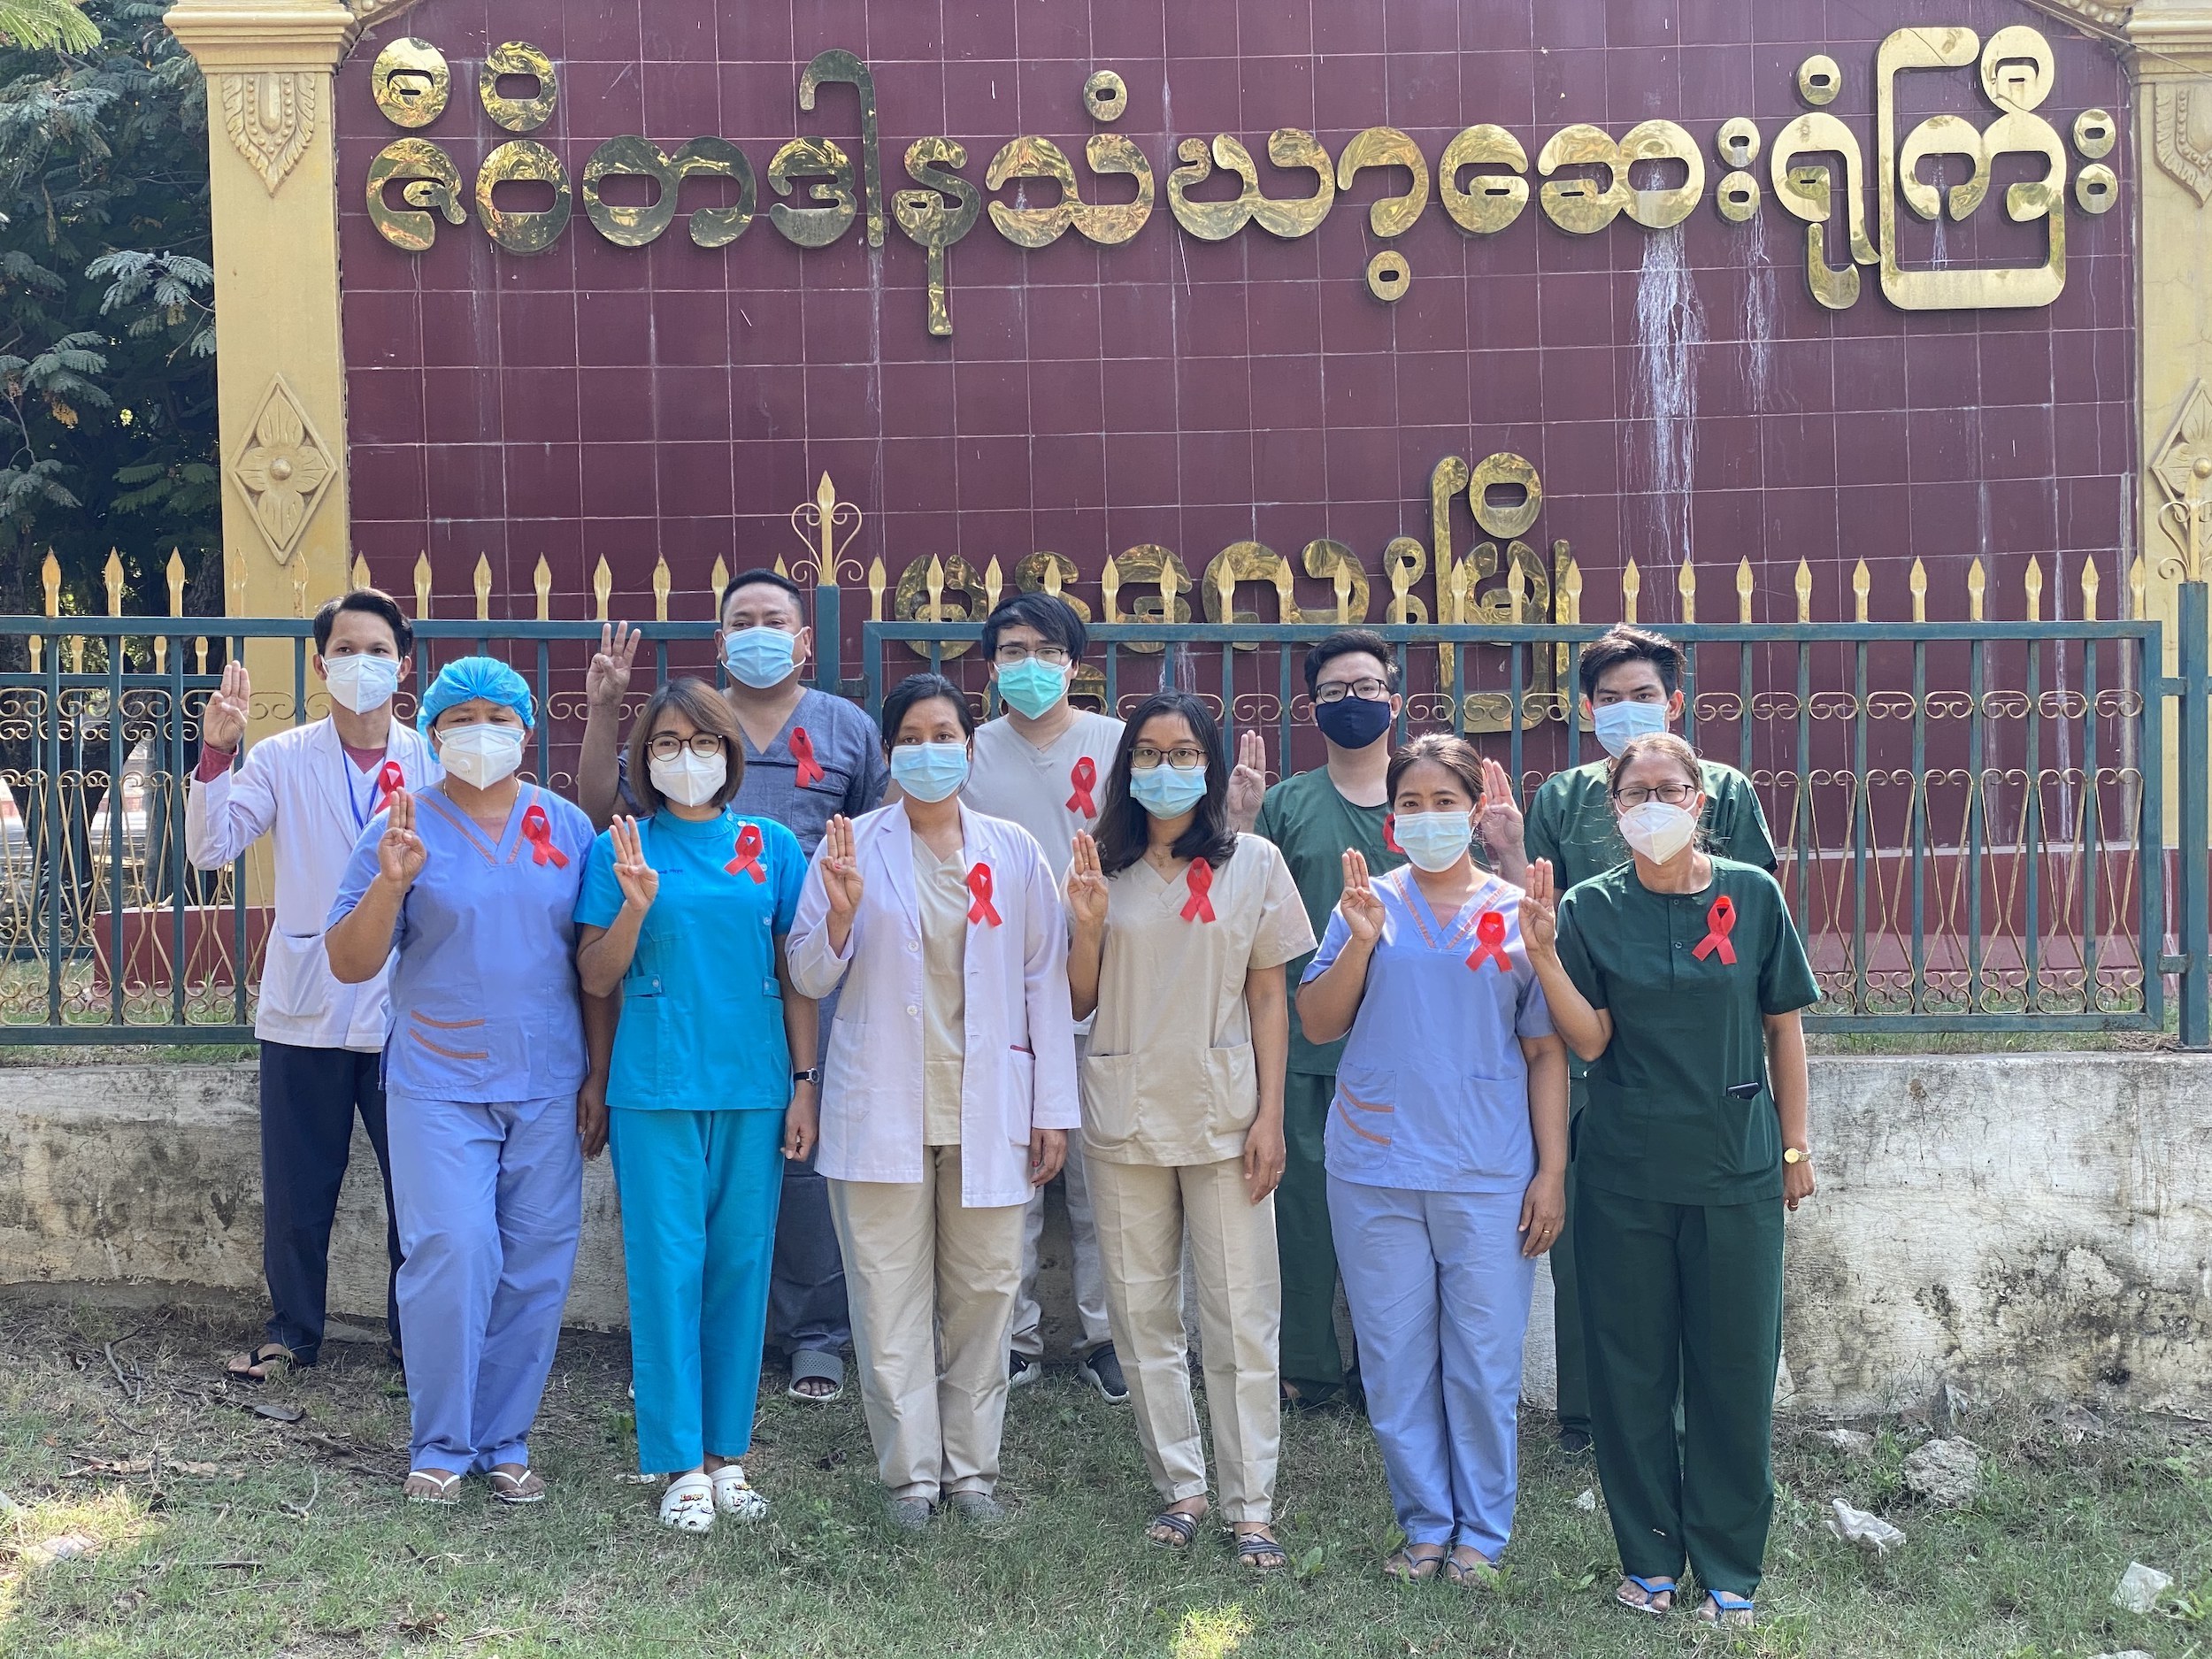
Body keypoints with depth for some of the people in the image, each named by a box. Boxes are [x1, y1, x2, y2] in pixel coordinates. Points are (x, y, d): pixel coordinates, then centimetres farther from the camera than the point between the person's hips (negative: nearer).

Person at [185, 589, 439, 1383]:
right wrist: (216, 751, -20)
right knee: (297, 1190, 9)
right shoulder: (282, 759, 1)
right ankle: (291, 1332, 27)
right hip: (306, 1010, 0)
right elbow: (210, 848, -10)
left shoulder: (432, 764, 1)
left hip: (407, 1011, 0)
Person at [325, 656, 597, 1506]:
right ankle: (441, 1446, 7)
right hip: (440, 1085, -2)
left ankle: (505, 1441, 19)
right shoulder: (402, 827, 0)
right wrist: (392, 881, -19)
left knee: (536, 1268, 5)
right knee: (452, 1256, -10)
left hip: (548, 1088, 3)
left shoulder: (568, 827, 7)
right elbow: (348, 964, -3)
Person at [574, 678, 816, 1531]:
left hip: (754, 1089, 2)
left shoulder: (771, 847, 7)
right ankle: (681, 1466, 7)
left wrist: (805, 1083, 4)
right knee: (668, 1267, -1)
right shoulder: (620, 849, 3)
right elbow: (596, 981, 0)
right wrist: (637, 905, -16)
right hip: (655, 1087, -2)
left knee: (741, 1266, 7)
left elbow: (796, 974, 9)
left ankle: (727, 1453, 17)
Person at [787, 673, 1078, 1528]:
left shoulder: (1013, 851, 5)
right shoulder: (851, 846, 2)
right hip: (881, 1107, -1)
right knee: (891, 1295, 2)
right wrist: (841, 913, -17)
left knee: (984, 1290, 7)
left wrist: (1053, 1108, 1)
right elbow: (811, 978, 3)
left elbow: (1045, 978, 5)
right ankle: (910, 1471, 13)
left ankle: (971, 1466, 19)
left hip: (987, 1108, 1)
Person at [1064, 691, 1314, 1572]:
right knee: (1142, 1311, 8)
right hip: (1125, 1113, 2)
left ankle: (1251, 1505, 7)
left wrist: (1270, 1116, -5)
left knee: (1240, 1317, -1)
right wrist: (1089, 925, -11)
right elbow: (1080, 1002, 6)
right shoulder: (1103, 867, 5)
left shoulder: (1253, 863, 2)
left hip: (1222, 1112, -2)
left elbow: (1269, 998, 1)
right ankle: (1180, 1486, 20)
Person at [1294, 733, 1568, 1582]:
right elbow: (1318, 1023, 2)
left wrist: (1552, 1170, -2)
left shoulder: (1517, 912, 2)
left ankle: (1481, 1533, 19)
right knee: (1396, 1361, 8)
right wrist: (1360, 941, -12)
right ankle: (1425, 1525, 22)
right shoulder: (1367, 903, 6)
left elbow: (1546, 1051, 3)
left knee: (1484, 1362, 4)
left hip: (1489, 1176, -1)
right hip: (1375, 1171, 2)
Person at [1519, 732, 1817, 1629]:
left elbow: (1783, 1026, 5)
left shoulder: (1752, 895, 0)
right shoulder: (1591, 908, -1)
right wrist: (1544, 955, -20)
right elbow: (1590, 1041, -7)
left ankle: (1730, 1570, 18)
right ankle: (1649, 1555, 22)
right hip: (1626, 1174, 0)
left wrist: (1795, 1144, 6)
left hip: (1737, 1170, 0)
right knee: (1631, 1369, 7)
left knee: (1734, 1369, 5)